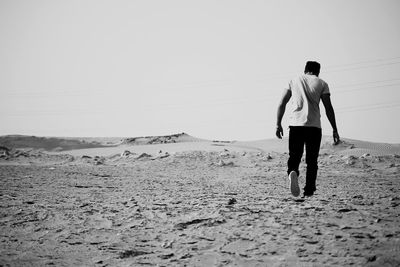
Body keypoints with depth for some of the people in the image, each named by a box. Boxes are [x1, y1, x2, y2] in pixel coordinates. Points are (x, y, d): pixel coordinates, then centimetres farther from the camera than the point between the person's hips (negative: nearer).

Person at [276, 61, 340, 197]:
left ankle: (293, 172, -24)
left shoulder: (293, 81, 16)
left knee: (294, 156, 7)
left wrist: (278, 124, 9)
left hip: (295, 124, 1)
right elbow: (328, 108, 4)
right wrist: (335, 130, 6)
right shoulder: (321, 84, 10)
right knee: (311, 160, 9)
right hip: (314, 126, -1)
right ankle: (309, 191, 5)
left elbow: (282, 103, 8)